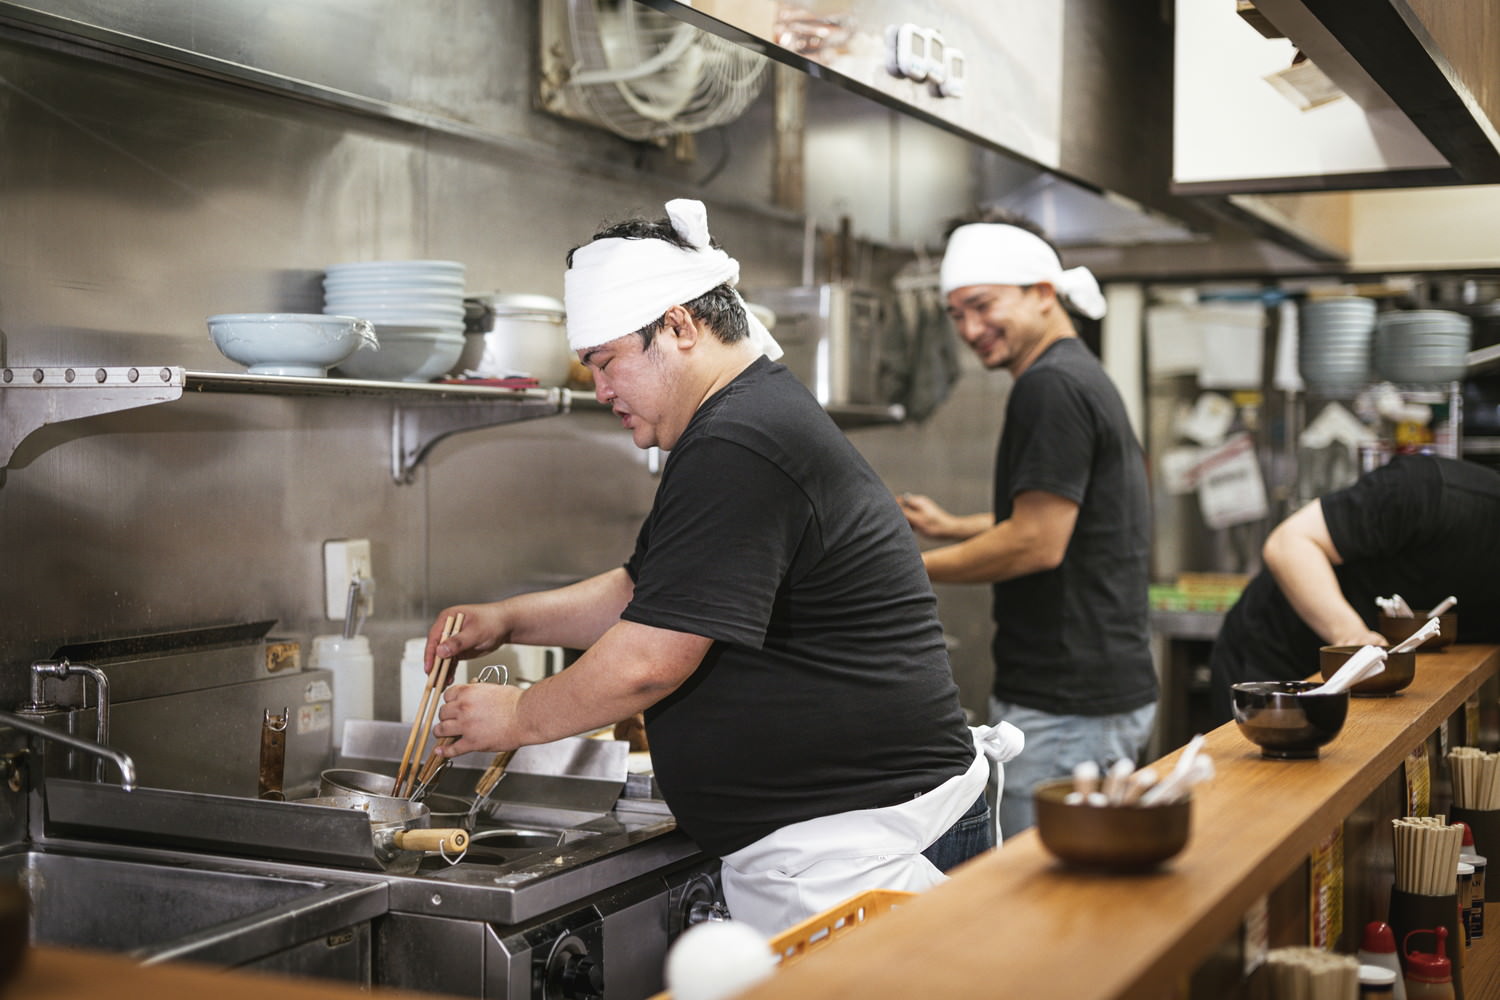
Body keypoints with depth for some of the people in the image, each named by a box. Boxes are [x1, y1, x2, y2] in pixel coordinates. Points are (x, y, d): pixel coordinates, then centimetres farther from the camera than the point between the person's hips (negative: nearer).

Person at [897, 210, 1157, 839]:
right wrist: (951, 527, 29)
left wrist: (910, 570, -13)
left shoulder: (1051, 387, -17)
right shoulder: (1086, 376, 17)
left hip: (1067, 707, -11)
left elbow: (1037, 544, -21)